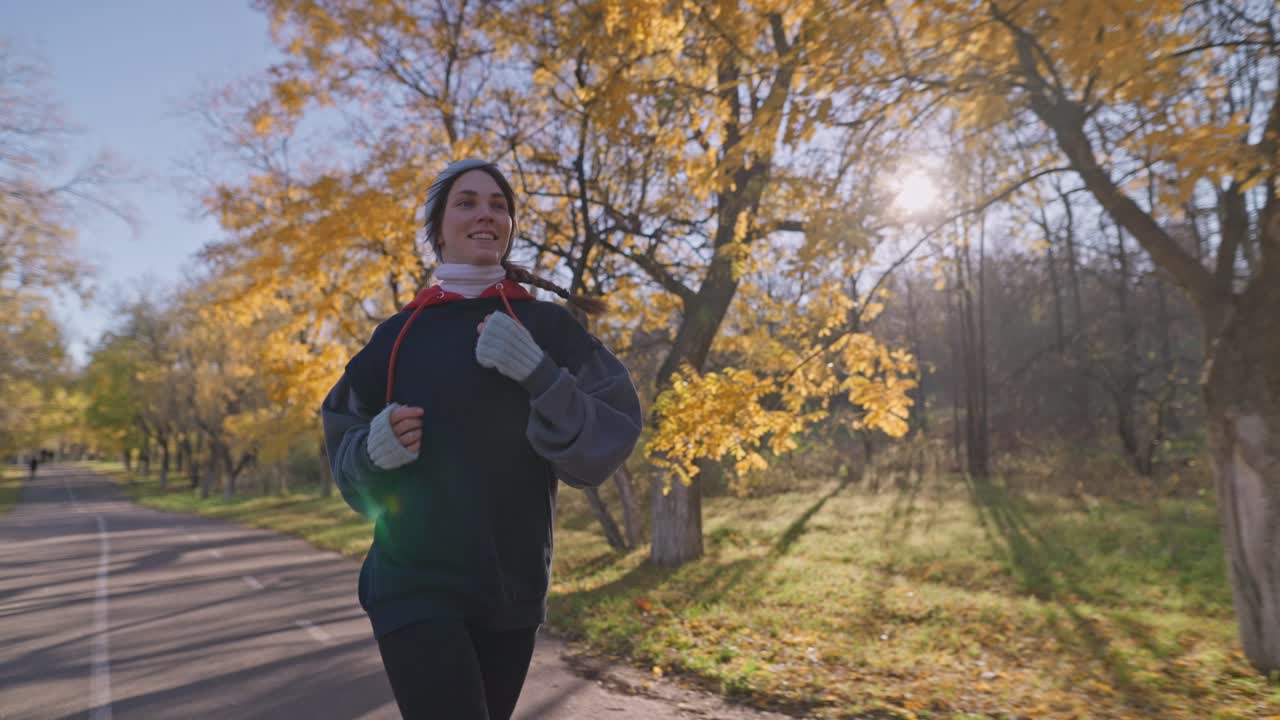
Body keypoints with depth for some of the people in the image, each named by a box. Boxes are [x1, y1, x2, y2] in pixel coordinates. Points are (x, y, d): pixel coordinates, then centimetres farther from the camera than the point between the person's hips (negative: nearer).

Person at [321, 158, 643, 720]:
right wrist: (376, 448, -13)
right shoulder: (397, 334, 3)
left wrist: (537, 373, -23)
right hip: (416, 586, -1)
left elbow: (608, 440, -8)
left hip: (512, 588, 1)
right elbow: (346, 453, 9)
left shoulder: (549, 327, 0)